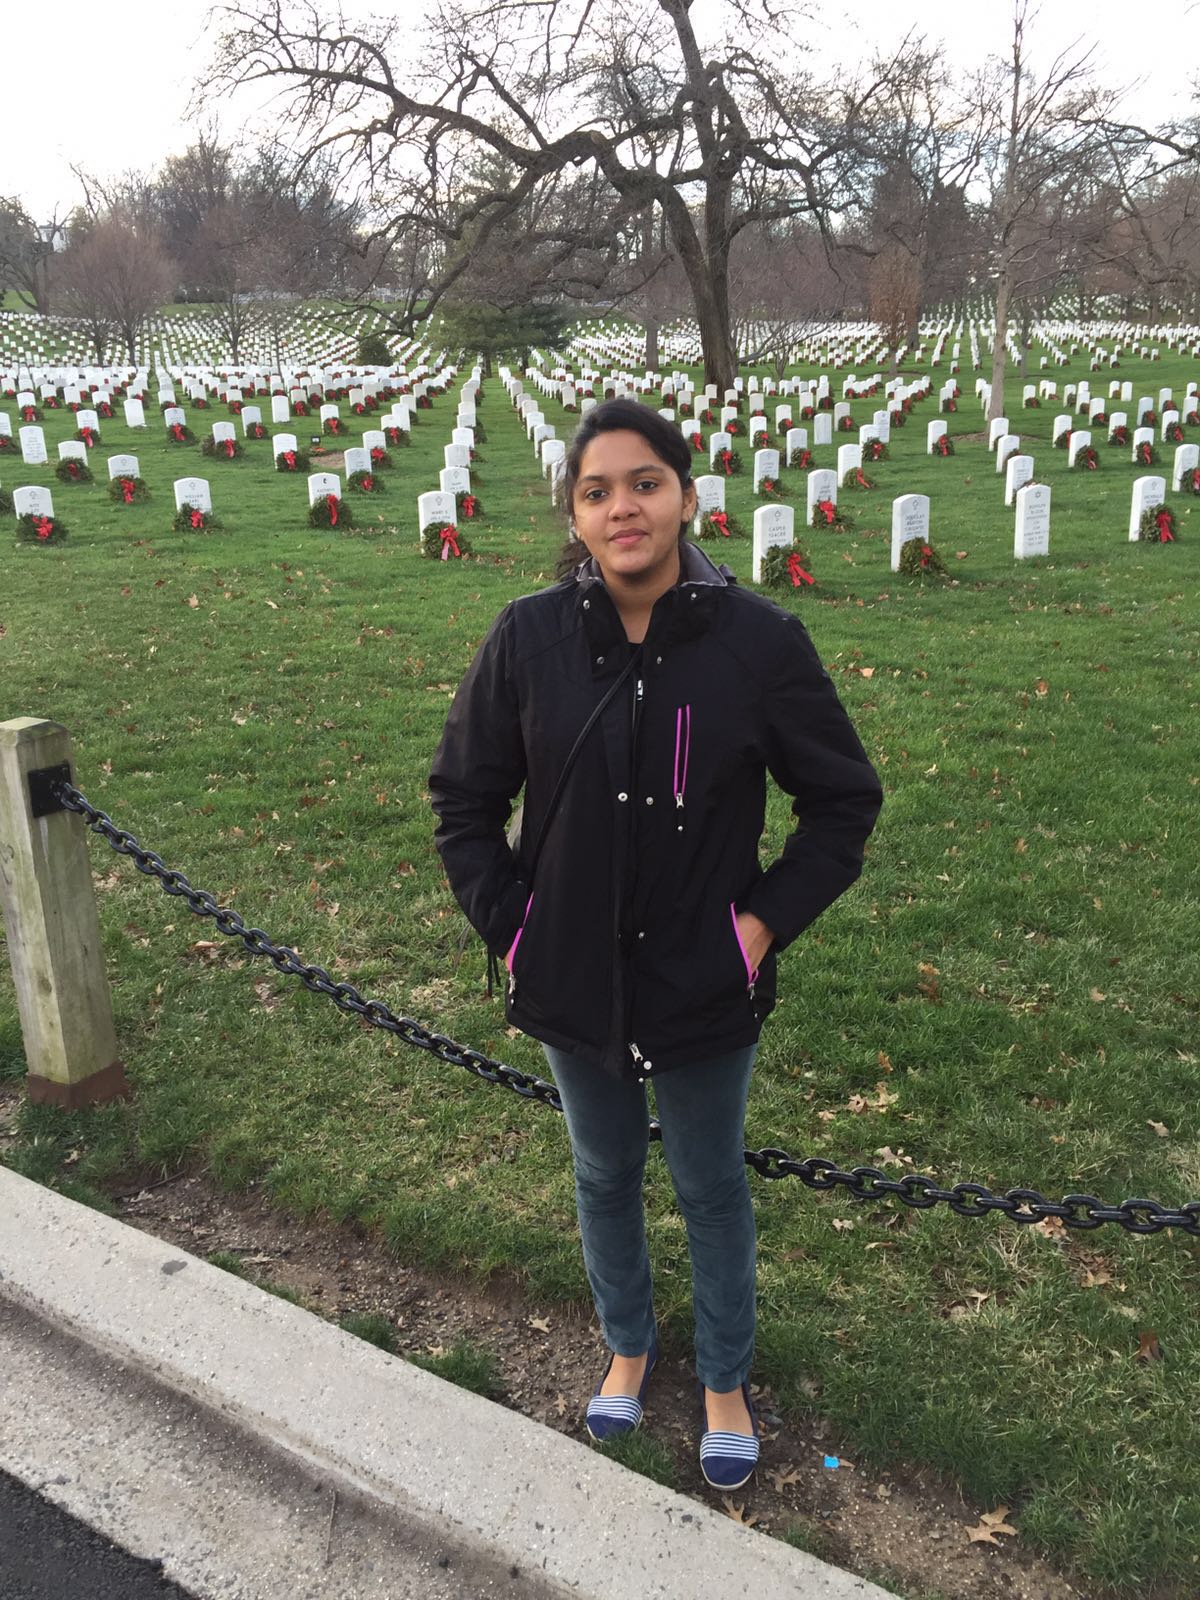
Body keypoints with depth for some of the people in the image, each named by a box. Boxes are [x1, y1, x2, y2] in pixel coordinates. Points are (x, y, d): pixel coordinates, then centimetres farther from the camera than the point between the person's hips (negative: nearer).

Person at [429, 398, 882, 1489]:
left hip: (705, 989, -2)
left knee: (712, 1189, 18)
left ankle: (726, 1381, 44)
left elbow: (845, 800, -3)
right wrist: (506, 925, -3)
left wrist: (767, 921, -10)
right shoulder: (530, 638, -10)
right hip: (575, 982, 2)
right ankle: (629, 1346, 50)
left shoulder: (759, 639, -15)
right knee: (605, 1177, 23)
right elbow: (465, 797, 3)